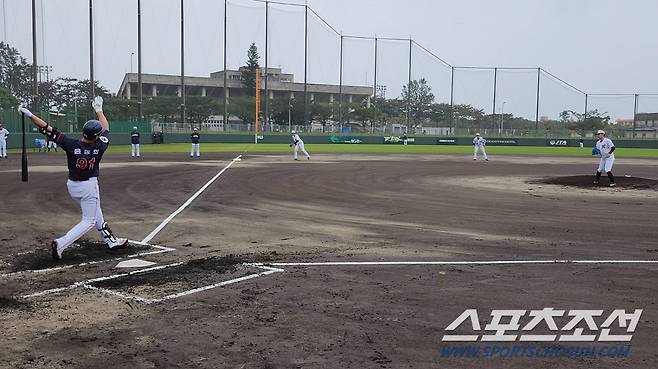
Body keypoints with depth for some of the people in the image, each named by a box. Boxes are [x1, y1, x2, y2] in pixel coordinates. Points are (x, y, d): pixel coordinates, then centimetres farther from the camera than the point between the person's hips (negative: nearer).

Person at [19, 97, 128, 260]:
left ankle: (111, 241, 31)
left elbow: (48, 129, -17)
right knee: (89, 221, 4)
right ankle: (61, 244, -13)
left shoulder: (71, 144, -16)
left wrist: (29, 114, -13)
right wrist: (99, 110, 14)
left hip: (72, 186, 5)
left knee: (96, 214, 20)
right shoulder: (99, 147, -16)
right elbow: (106, 128, 1)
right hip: (89, 186, -5)